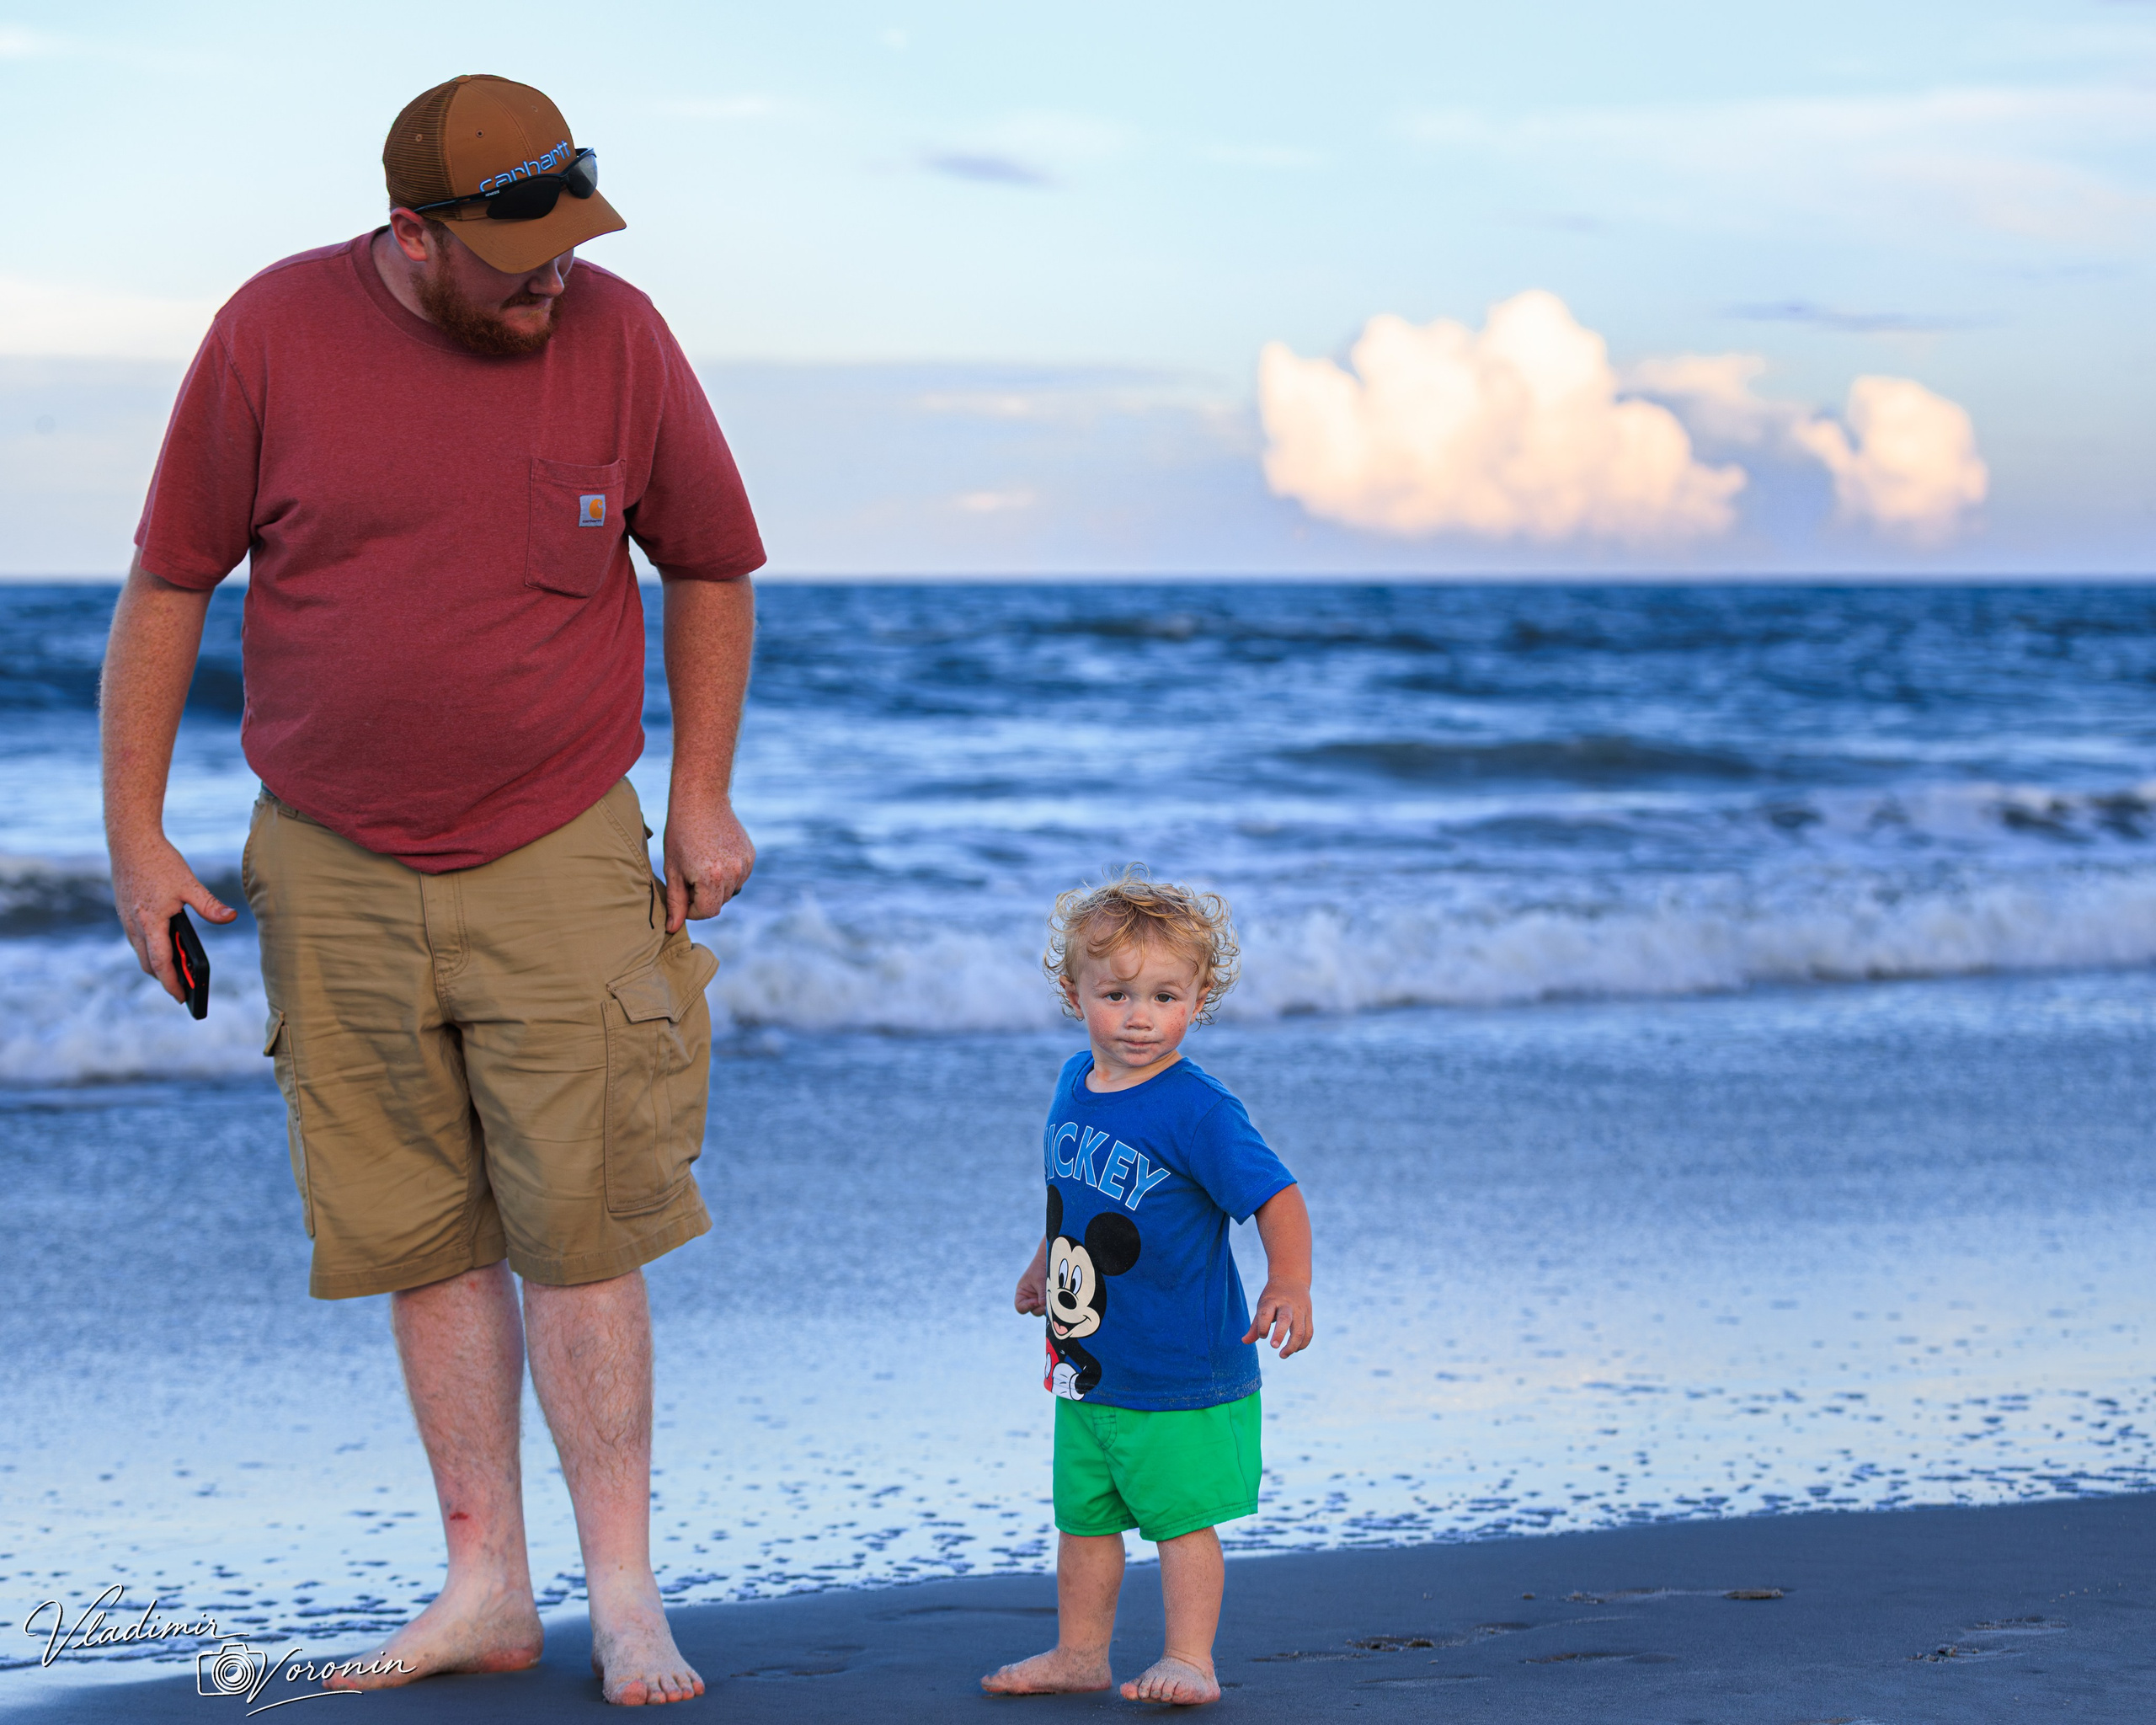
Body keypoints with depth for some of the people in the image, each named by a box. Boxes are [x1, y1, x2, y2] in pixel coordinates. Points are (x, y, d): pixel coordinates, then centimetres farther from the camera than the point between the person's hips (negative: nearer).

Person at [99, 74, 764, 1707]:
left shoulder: (619, 335, -4)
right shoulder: (273, 334, -6)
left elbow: (713, 566, 9)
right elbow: (168, 583, 1)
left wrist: (704, 796, 4)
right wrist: (136, 836, 0)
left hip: (559, 860, -1)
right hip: (333, 869, 1)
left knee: (578, 1230, -5)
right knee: (422, 1238, 5)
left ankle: (625, 1595, 4)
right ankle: (486, 1586, 15)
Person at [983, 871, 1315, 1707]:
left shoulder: (1198, 1111, -20)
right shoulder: (1077, 1082, 2)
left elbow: (1274, 1197, -23)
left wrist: (1288, 1285, -36)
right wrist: (1045, 1264, 27)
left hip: (1180, 1376, -7)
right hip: (1085, 1365, 7)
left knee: (1180, 1513, 0)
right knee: (1083, 1516, 16)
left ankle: (1189, 1658, 10)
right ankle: (1079, 1653, 28)